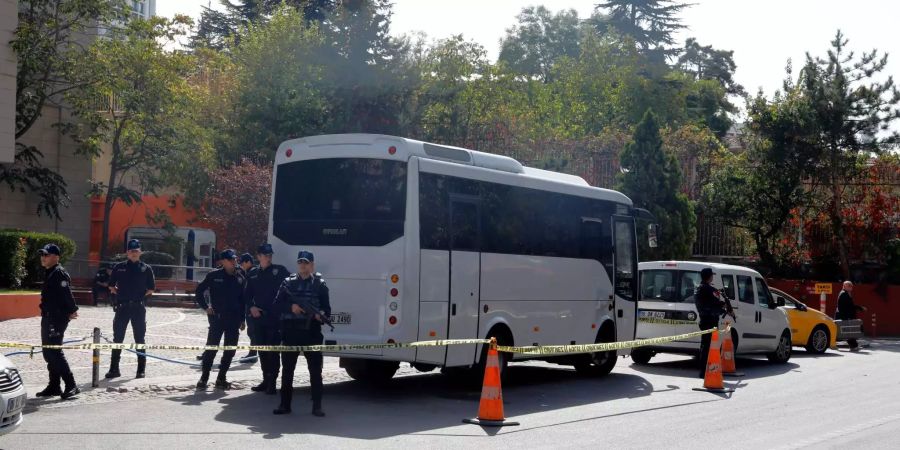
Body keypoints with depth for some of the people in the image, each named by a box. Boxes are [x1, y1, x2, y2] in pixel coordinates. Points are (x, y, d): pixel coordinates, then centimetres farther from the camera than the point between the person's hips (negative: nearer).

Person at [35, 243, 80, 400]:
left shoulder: (60, 273, -15)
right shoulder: (48, 273, 16)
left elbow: (67, 294, -22)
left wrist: (72, 310, -20)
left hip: (57, 318, -10)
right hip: (48, 317, 10)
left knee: (54, 352, -12)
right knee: (48, 352, 13)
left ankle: (71, 385, -9)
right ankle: (54, 386, 20)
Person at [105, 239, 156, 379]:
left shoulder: (146, 269, 3)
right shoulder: (119, 267, 6)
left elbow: (151, 289, 8)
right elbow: (111, 285, 13)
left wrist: (141, 297, 0)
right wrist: (120, 294, 4)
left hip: (139, 307, -1)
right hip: (122, 307, 1)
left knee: (139, 339, 4)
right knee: (118, 338, 2)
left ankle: (141, 370, 9)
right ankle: (114, 369, 7)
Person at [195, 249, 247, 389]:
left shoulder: (241, 278, 8)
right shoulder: (214, 276, -1)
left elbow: (243, 299, 12)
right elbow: (199, 291, 6)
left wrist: (242, 319, 8)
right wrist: (205, 307, -2)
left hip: (234, 320, 3)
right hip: (217, 318, -3)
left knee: (230, 350, 5)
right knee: (211, 347, -6)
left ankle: (221, 378, 15)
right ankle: (204, 377, 2)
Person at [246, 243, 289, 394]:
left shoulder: (279, 270, 0)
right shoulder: (253, 274, 13)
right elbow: (248, 295, 16)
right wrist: (251, 307, -2)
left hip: (275, 317, -5)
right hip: (258, 316, 5)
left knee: (273, 350, -6)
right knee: (262, 350, 10)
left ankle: (271, 382, -3)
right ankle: (266, 380, 20)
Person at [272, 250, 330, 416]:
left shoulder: (319, 284, 6)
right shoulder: (288, 283, 10)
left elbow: (327, 308, 2)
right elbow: (277, 304, 5)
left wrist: (322, 314, -20)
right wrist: (291, 307, -14)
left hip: (311, 334, -2)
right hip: (290, 333, 2)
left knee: (315, 370, -1)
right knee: (287, 369, 7)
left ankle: (317, 406, 4)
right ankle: (285, 404, 15)